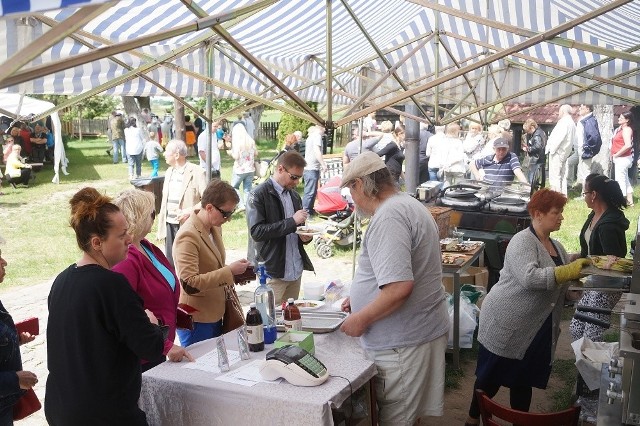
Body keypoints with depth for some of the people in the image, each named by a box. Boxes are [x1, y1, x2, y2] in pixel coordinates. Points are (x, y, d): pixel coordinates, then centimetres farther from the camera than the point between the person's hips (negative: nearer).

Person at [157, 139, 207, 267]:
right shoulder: (169, 172, 14)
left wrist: (189, 211, -23)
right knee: (170, 262, 9)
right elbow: (165, 200, 18)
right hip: (169, 224, 7)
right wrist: (161, 225, 14)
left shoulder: (197, 173, -9)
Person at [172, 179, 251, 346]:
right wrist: (229, 271, -26)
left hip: (215, 315, 9)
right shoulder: (188, 236, -21)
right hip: (196, 322, -9)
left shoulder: (215, 228, 7)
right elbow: (189, 284, -28)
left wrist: (236, 272, 3)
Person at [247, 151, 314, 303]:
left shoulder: (294, 195, 14)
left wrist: (305, 236, 2)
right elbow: (256, 232, -17)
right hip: (272, 272, -6)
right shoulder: (259, 195, -8)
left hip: (295, 271, 7)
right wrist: (292, 222, -20)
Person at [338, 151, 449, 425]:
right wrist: (359, 300, 20)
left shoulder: (388, 216, -21)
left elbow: (399, 288, -29)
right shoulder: (407, 205, 13)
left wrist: (362, 318, -17)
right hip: (419, 330, 10)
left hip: (403, 343, -10)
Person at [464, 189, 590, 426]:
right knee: (491, 378, 7)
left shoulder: (556, 246, 10)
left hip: (537, 329, 7)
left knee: (524, 380, 17)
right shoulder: (522, 242, -16)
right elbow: (529, 278, -30)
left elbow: (567, 276, 13)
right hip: (507, 325, -7)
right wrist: (567, 272, -31)